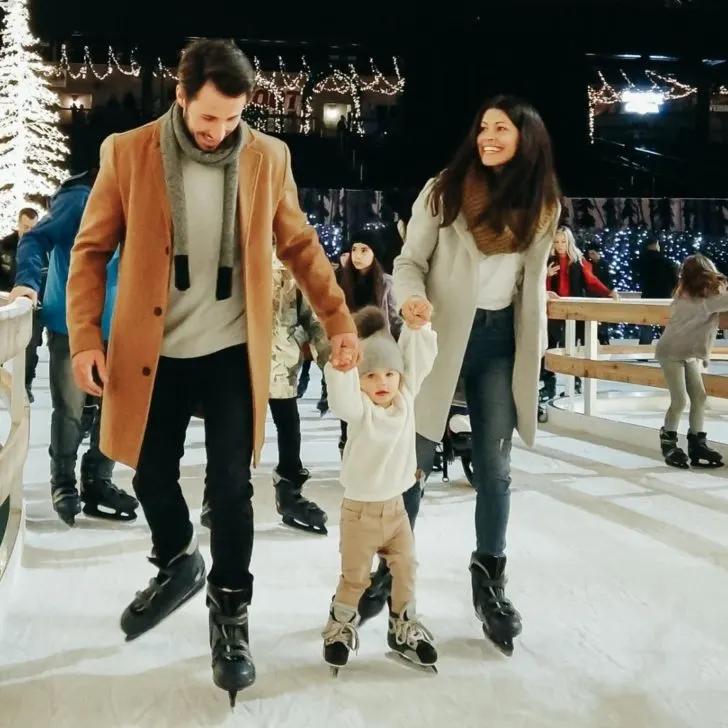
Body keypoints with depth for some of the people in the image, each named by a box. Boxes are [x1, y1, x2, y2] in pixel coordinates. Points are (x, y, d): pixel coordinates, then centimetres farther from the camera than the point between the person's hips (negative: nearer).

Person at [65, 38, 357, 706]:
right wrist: (85, 337, -10)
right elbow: (91, 250, -1)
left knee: (230, 486, 1)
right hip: (153, 353, 1)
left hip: (232, 352, 0)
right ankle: (177, 565, 43)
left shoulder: (268, 158, -2)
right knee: (152, 475, 14)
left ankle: (231, 616, 20)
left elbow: (300, 245, 5)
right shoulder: (128, 153, -6)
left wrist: (340, 322, -2)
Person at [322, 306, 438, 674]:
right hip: (360, 509, -4)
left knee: (406, 570, 14)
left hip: (396, 506, 5)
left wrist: (417, 326, -21)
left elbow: (420, 360, -6)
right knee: (354, 576, 9)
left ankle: (403, 628, 32)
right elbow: (340, 393, -37)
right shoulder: (359, 409, -16)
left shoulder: (406, 398, -3)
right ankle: (340, 627, 31)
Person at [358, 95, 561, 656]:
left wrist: (534, 352, 11)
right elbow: (409, 261, -4)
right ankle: (391, 567, 19)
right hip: (441, 335, -2)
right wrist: (412, 298, -25)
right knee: (415, 458, 1)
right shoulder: (443, 190, -4)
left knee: (494, 467, 7)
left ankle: (490, 578, 23)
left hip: (501, 341, 2)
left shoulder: (542, 205, 6)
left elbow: (533, 283, 13)